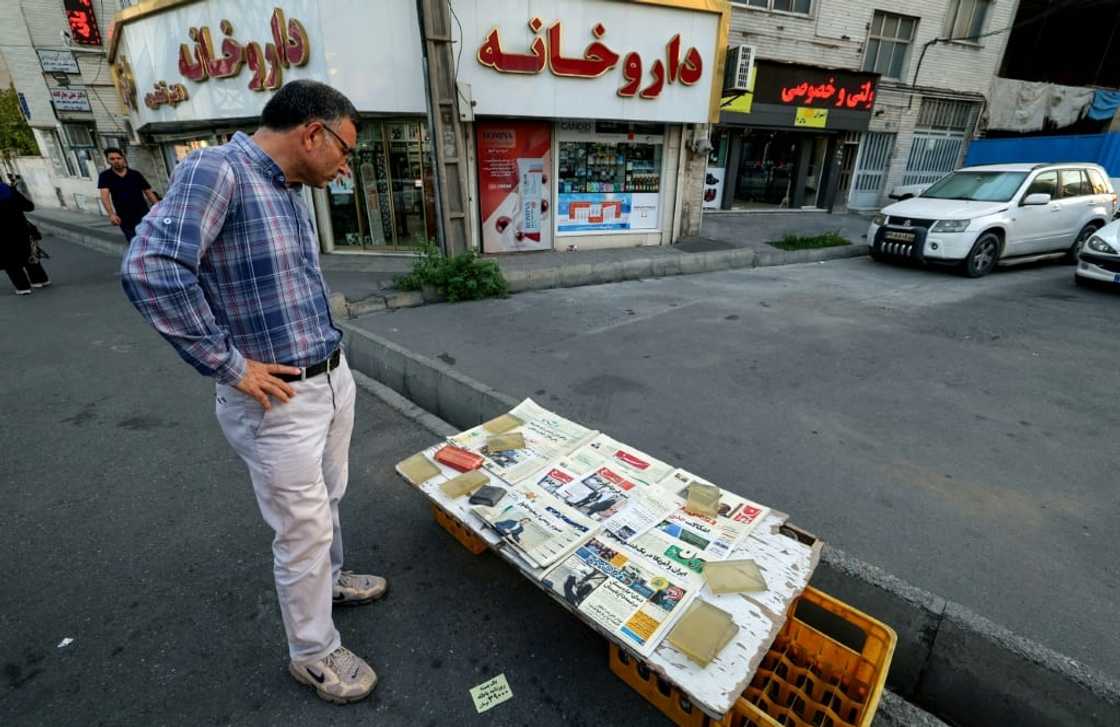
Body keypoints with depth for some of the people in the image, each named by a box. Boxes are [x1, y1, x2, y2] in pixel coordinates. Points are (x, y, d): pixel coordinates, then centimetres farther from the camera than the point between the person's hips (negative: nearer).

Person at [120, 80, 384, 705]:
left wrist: (333, 361, 10)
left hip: (335, 378, 8)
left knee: (327, 501, 25)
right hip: (279, 398, -8)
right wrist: (230, 366, -21)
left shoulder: (291, 189, 11)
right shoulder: (216, 170, -15)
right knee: (304, 530, 7)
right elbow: (150, 266, -27)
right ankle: (314, 653, 30)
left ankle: (330, 581, 50)